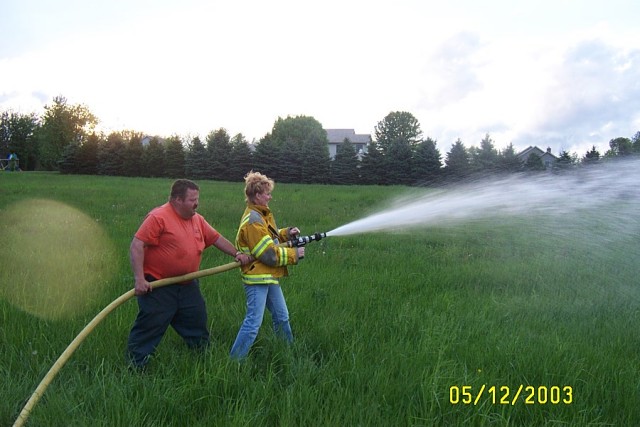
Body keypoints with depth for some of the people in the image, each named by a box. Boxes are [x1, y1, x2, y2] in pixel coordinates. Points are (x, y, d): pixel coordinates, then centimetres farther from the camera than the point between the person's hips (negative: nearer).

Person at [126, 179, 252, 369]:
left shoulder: (197, 220, 8)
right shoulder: (158, 217, -16)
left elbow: (216, 238, 17)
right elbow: (136, 246, -20)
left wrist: (237, 254, 10)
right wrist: (139, 279, -24)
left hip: (187, 286, 8)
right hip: (157, 286, -7)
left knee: (197, 324, 18)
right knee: (149, 328, 0)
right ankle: (134, 367, 14)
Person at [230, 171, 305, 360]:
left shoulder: (261, 214, 9)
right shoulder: (253, 221, -21)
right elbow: (270, 255, -22)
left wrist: (286, 233, 5)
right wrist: (294, 254, -11)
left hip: (268, 276, 10)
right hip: (257, 278, -10)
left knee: (281, 316, 21)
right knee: (253, 322, -10)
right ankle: (234, 361, -2)